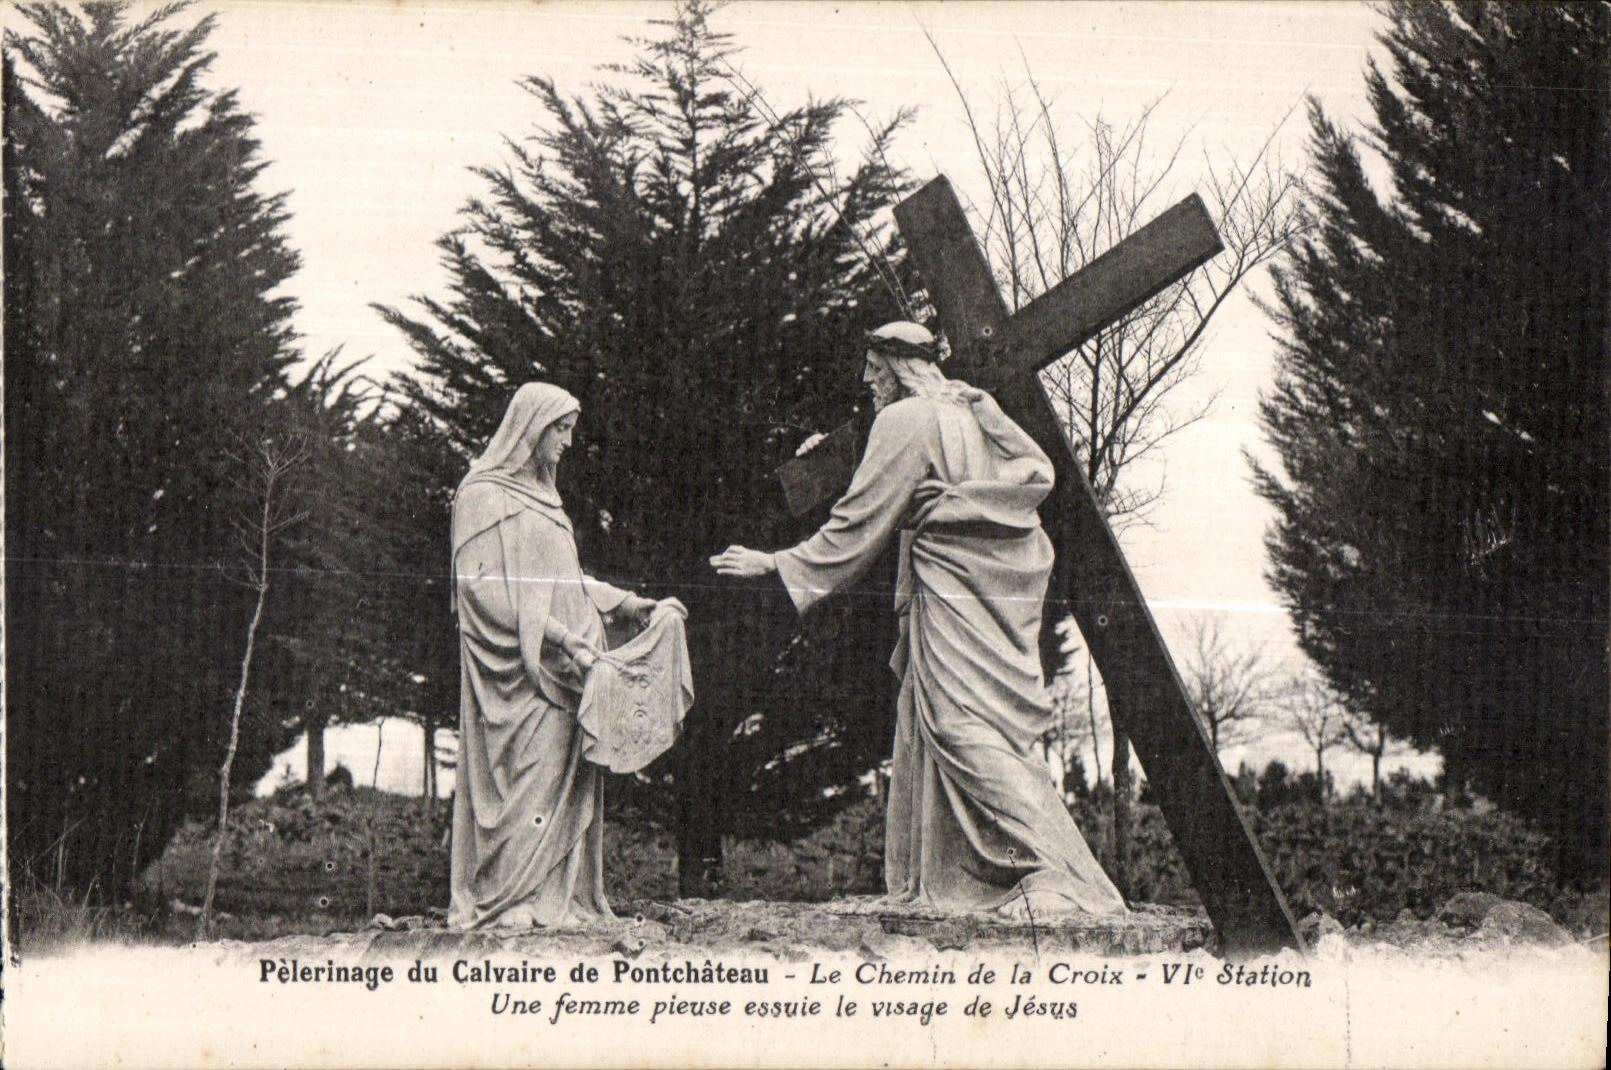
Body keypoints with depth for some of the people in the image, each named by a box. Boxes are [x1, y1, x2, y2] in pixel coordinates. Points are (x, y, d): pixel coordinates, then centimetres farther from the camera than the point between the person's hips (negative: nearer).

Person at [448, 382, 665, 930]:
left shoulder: (539, 495, 21)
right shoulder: (484, 495, -6)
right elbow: (485, 586, -15)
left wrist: (625, 602, 13)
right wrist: (557, 636, -21)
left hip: (558, 667, 9)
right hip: (517, 671, -9)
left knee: (567, 779, 4)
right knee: (523, 781, -10)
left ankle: (563, 895, 5)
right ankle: (504, 902, -8)